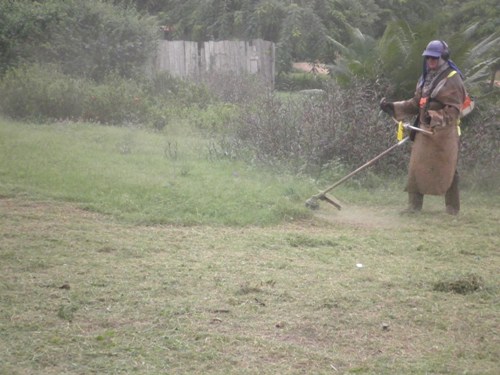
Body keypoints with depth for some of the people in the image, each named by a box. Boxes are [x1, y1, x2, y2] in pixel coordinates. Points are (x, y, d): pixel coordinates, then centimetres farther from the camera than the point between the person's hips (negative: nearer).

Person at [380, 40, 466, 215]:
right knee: (416, 168, 4)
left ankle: (452, 208, 13)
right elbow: (415, 104, 16)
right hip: (424, 131, 7)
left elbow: (453, 109, -16)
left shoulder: (452, 79, -10)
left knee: (447, 171, 2)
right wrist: (393, 107, 6)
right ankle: (414, 205, 10)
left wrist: (435, 118, -31)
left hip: (444, 133, -7)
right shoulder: (425, 78, 14)